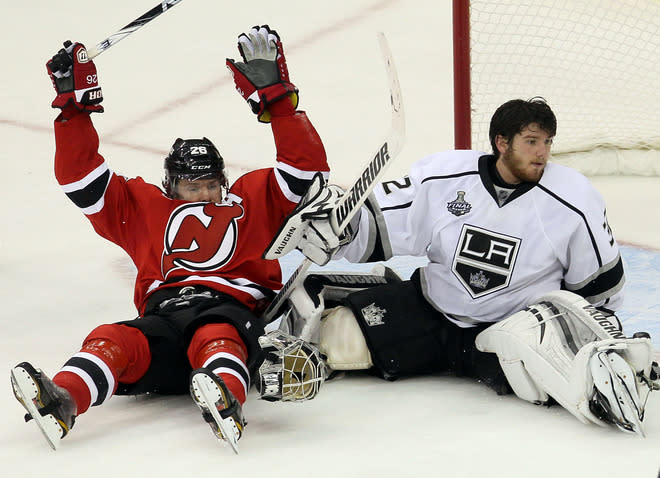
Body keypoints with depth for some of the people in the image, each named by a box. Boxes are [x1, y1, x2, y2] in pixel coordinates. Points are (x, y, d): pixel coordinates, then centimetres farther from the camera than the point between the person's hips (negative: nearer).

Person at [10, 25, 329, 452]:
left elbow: (308, 167, 16)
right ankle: (60, 403, -58)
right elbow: (80, 177, 27)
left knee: (215, 338, -39)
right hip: (164, 316, 2)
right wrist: (75, 104, 20)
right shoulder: (143, 207, 30)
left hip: (233, 310, -2)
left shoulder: (255, 198, 27)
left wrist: (276, 96, 9)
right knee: (112, 341, -31)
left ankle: (227, 405, -70)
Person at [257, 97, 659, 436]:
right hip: (430, 310, 3)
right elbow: (376, 228, -4)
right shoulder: (442, 176, -9)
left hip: (512, 322, -2)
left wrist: (596, 331, -3)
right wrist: (335, 229, -22)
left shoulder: (575, 202, -10)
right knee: (340, 335, -13)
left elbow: (602, 286, 3)